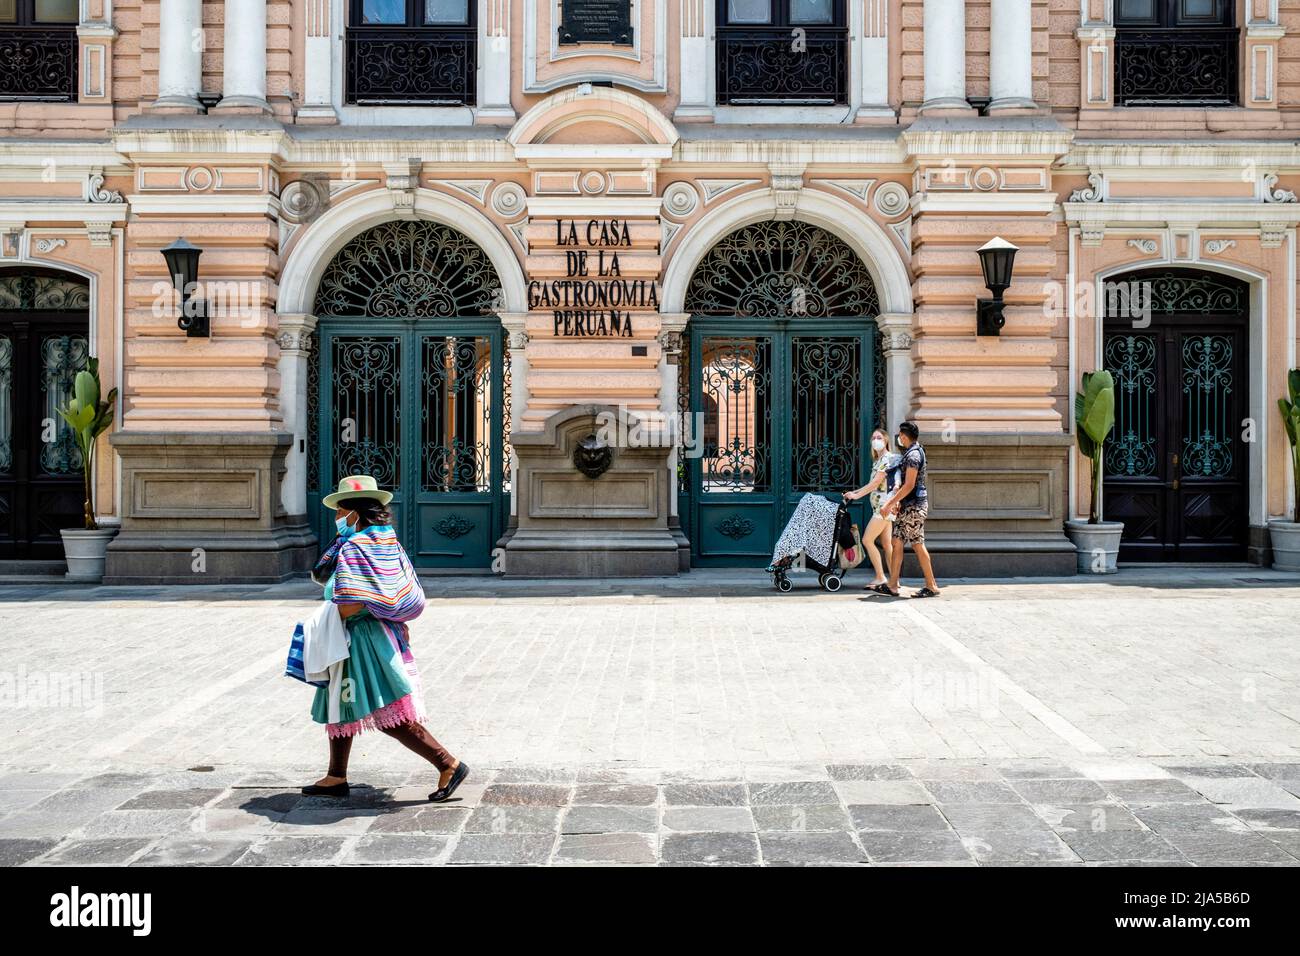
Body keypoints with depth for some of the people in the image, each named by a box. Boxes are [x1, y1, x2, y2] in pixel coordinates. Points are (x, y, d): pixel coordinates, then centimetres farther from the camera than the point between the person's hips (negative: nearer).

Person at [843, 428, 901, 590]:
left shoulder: (888, 458, -11)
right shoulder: (878, 460, 18)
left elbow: (876, 482, -18)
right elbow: (874, 485, 19)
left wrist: (856, 495, -17)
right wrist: (854, 492, 11)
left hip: (885, 505, -10)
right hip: (882, 506, 10)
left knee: (867, 540, -10)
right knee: (886, 544, 8)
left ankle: (880, 578, -7)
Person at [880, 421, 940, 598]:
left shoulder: (913, 455, -16)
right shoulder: (911, 453, 16)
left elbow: (909, 485, -22)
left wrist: (890, 504, -21)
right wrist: (897, 502, 19)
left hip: (914, 505, -10)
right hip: (908, 505, 10)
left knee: (917, 544, -5)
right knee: (897, 542, 8)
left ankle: (932, 586, 1)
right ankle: (892, 585, 10)